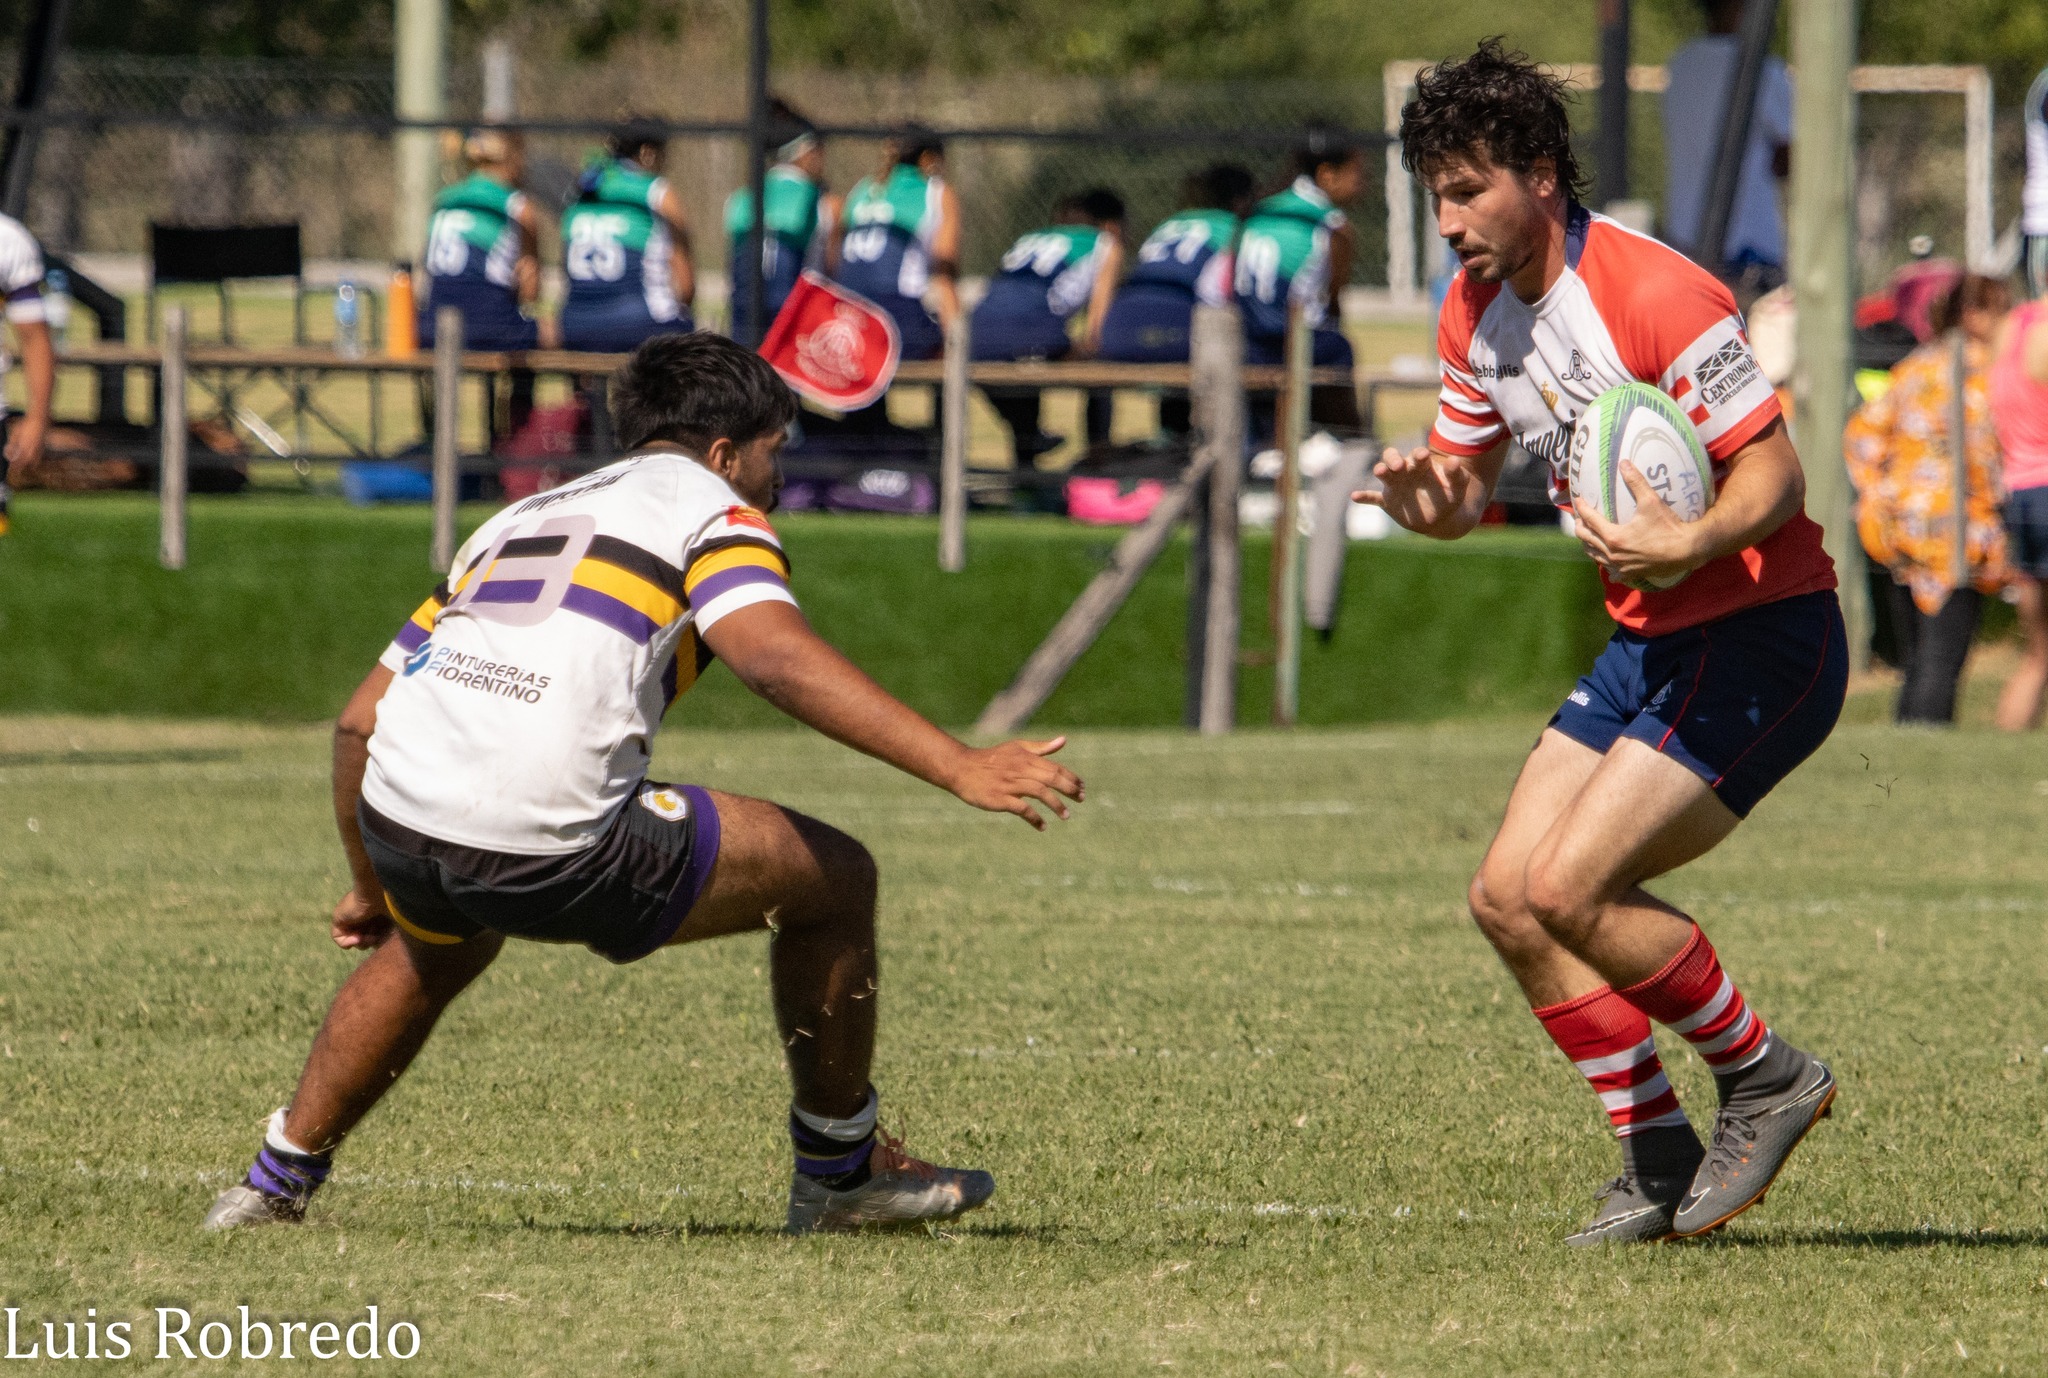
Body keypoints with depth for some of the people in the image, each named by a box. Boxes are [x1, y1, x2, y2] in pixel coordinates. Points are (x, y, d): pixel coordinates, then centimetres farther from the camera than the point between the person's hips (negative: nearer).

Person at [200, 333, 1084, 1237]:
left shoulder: (519, 520, 29)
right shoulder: (709, 509, 9)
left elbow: (360, 722, 29)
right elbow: (774, 655, -13)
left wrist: (373, 888, 43)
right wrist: (959, 768, -18)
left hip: (397, 822, 7)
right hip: (553, 847, -7)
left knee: (436, 948, 43)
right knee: (833, 880, 12)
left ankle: (275, 1181, 44)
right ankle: (840, 1174, 24)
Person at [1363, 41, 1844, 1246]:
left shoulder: (1659, 299, -22)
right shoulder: (1476, 313, 5)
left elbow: (1775, 475, -21)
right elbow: (1468, 485, 13)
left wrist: (1692, 545, -40)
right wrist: (1425, 499, -11)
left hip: (1763, 638, -9)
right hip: (1653, 643, 9)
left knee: (1567, 888, -18)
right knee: (1507, 898, 1)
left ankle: (1767, 1079, 1)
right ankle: (1661, 1162, 10)